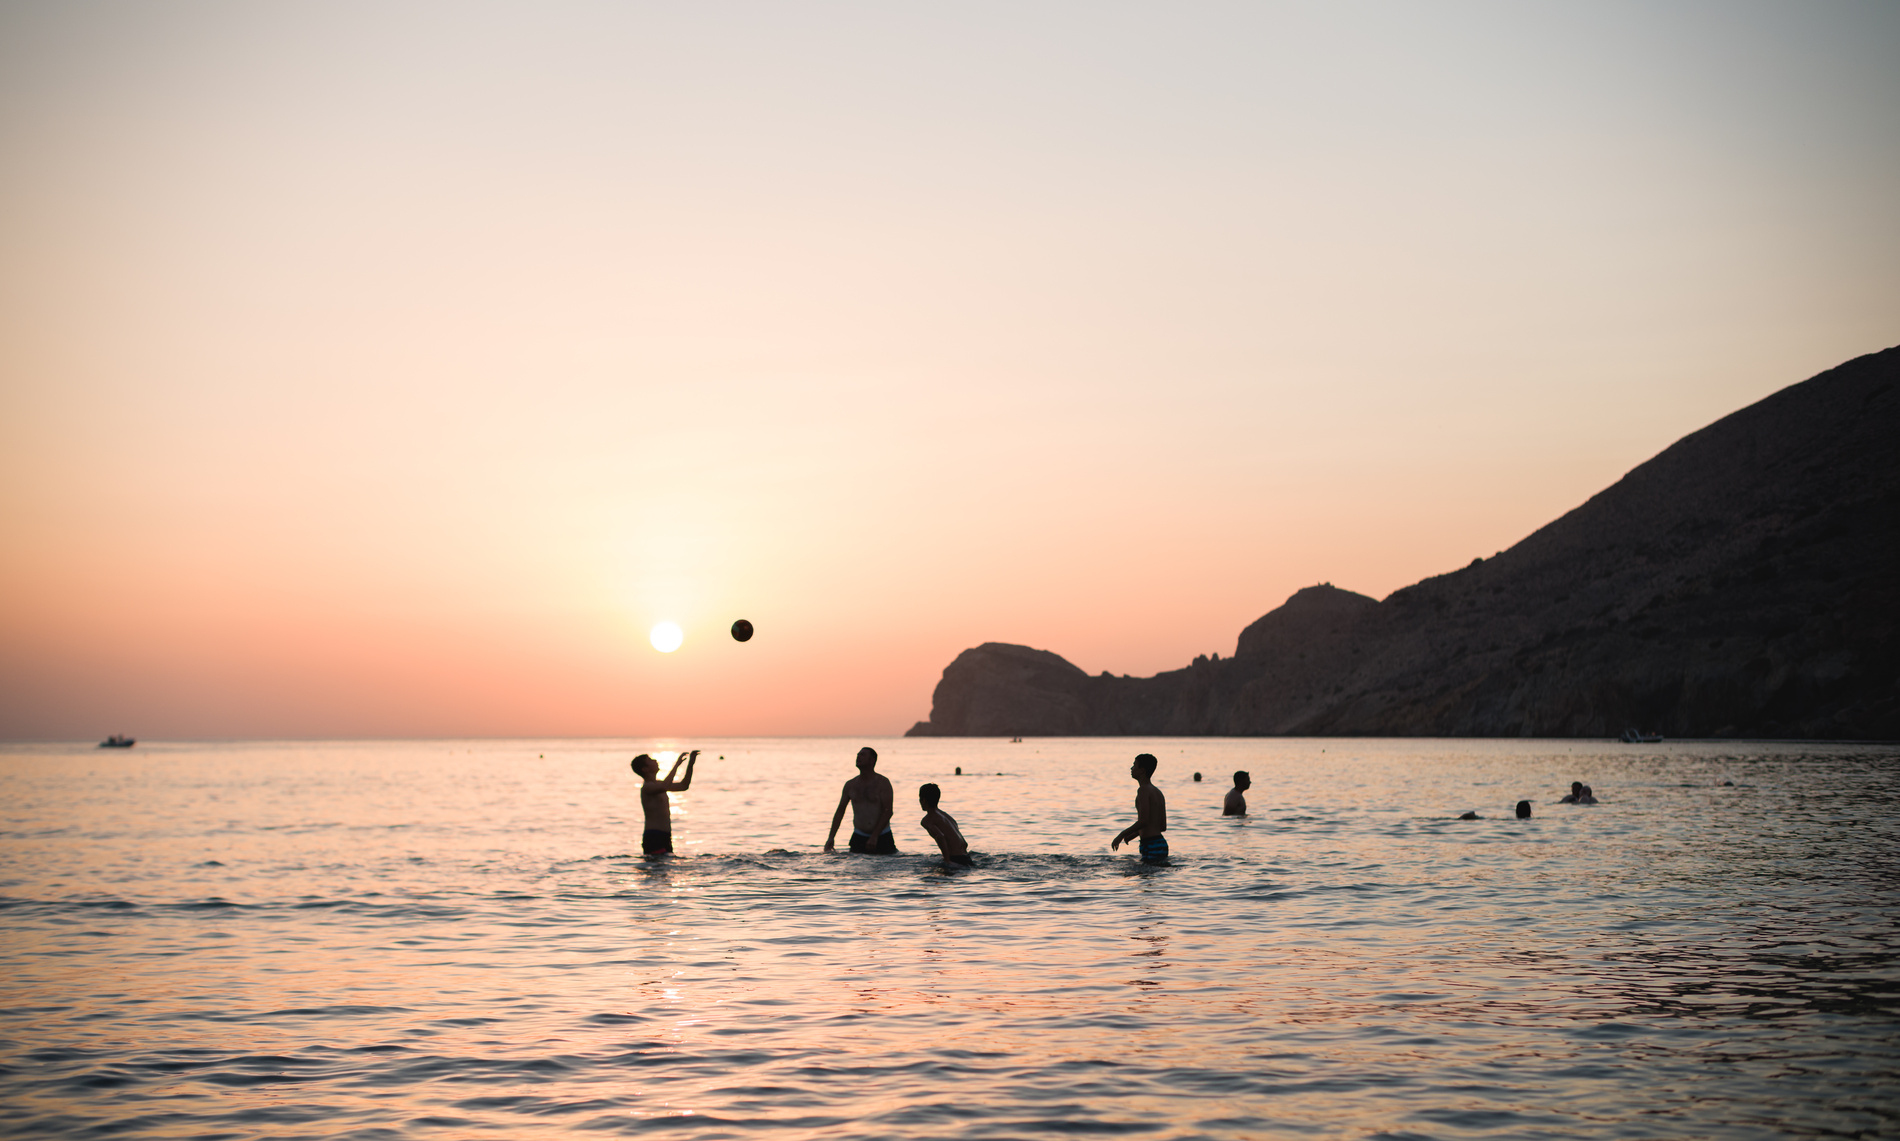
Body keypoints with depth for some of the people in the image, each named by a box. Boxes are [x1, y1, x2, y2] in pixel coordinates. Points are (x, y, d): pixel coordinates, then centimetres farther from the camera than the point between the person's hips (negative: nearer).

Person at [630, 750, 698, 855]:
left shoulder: (658, 785, 21)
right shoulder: (647, 787, -11)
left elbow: (683, 786, 27)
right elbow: (664, 787, -32)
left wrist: (690, 764, 16)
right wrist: (677, 764, -25)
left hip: (664, 837, 10)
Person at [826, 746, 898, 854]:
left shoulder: (883, 783, -5)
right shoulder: (850, 784, 7)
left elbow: (888, 811, -11)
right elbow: (840, 811, 11)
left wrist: (874, 836, -18)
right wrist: (831, 837, 2)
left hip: (882, 837, -3)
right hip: (859, 837, 3)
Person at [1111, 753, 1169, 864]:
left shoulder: (1143, 790, -10)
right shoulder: (1158, 792, 18)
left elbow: (1143, 821, -20)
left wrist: (1122, 835, -12)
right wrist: (1134, 834, 27)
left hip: (1151, 846, -9)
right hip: (1161, 845, 9)